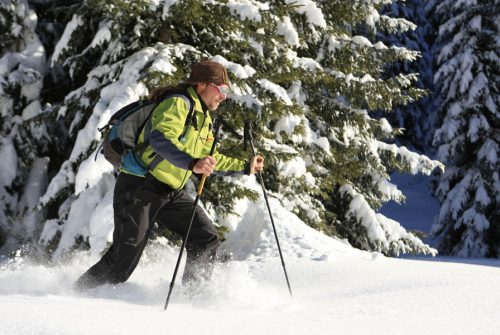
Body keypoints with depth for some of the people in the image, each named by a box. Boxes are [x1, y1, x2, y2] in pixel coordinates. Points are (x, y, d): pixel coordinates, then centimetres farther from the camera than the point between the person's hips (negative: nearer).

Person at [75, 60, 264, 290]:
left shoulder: (203, 117, 17)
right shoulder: (178, 103, -13)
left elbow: (209, 159, 28)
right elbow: (160, 138, -32)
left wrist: (244, 167, 24)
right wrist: (192, 163, -45)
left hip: (171, 193, 9)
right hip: (140, 187, -9)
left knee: (207, 237, -4)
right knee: (126, 256, -10)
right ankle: (80, 293, 5)